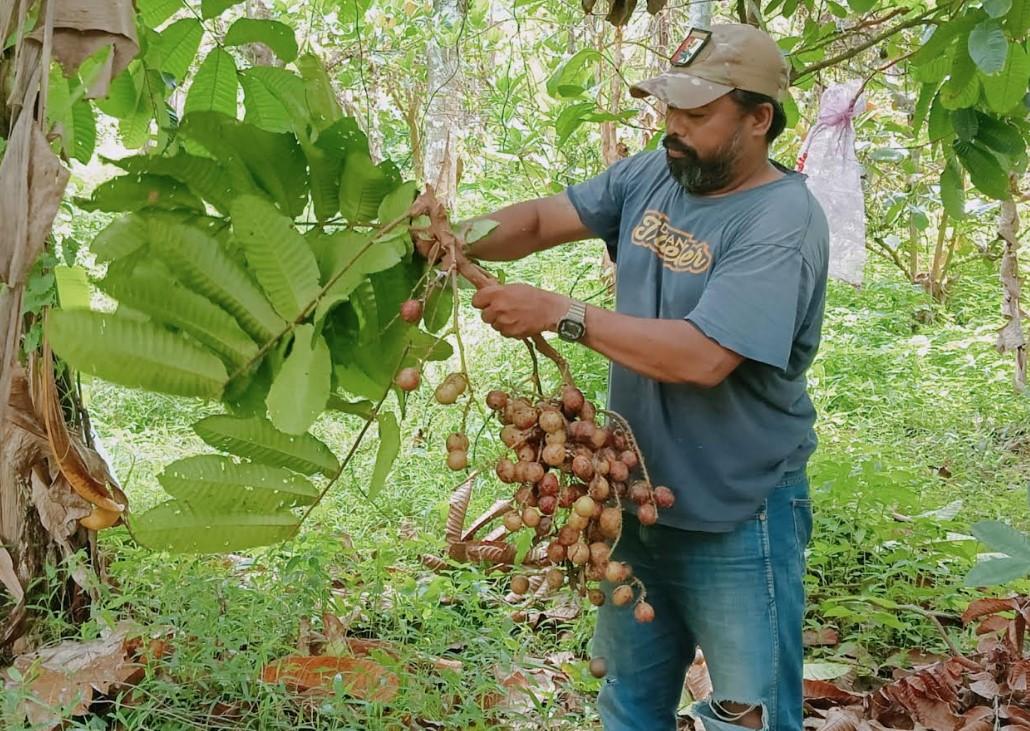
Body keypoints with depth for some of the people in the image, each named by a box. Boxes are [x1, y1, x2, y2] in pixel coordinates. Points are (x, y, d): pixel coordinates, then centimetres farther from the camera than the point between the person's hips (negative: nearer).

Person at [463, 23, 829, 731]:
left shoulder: (783, 222, -21)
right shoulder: (651, 176, 2)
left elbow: (701, 357, -31)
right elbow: (538, 220, 4)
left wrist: (560, 313, -27)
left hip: (736, 520, -7)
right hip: (638, 499, 7)